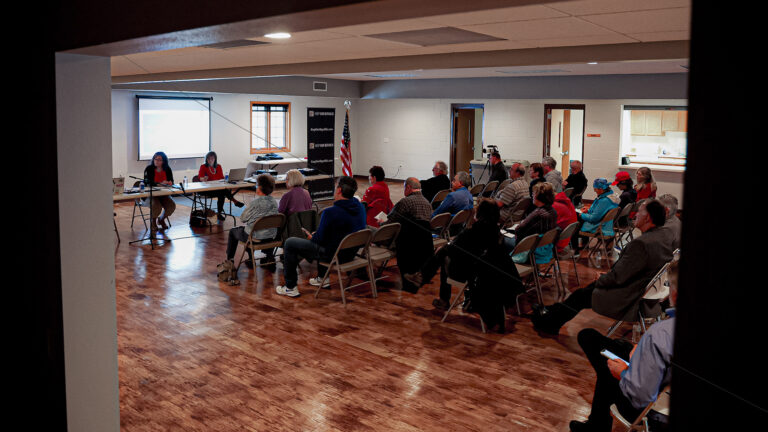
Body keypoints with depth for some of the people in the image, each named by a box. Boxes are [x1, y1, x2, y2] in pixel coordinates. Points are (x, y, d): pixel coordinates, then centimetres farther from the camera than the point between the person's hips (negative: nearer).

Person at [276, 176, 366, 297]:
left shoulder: (330, 212, -27)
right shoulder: (360, 207, -3)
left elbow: (320, 238, -18)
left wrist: (312, 237, 6)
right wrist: (317, 234, 13)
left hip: (334, 255, -8)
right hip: (351, 253, 8)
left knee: (289, 243, 7)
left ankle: (290, 288, 14)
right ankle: (322, 279, 43)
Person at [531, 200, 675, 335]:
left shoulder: (642, 243, -30)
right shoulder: (665, 235, 1)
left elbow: (617, 277, -23)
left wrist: (600, 280, -3)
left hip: (629, 303, -9)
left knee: (582, 295, 9)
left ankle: (548, 321, 31)